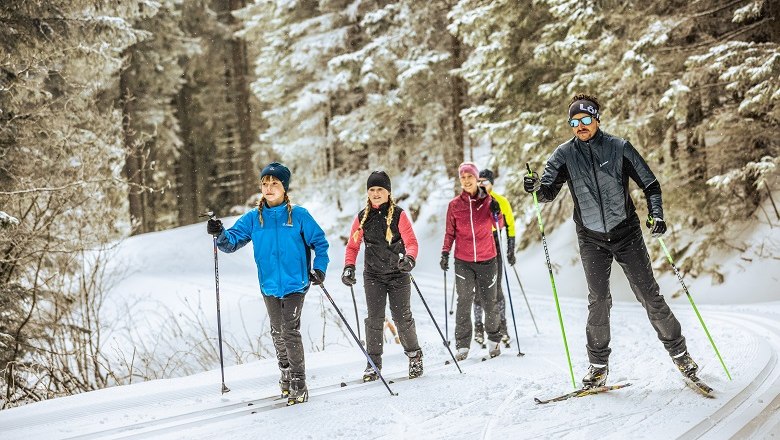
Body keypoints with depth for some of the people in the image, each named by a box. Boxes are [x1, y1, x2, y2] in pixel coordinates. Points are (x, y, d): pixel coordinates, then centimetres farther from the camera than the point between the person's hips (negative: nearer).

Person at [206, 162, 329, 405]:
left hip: (295, 284, -4)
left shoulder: (299, 216, -4)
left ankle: (298, 384, -5)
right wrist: (220, 234, -22)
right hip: (269, 285, 4)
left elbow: (320, 242, 4)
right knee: (278, 333, 14)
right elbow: (233, 241, -1)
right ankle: (286, 376, 30)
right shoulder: (253, 218, 4)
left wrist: (319, 269, -6)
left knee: (290, 332, -11)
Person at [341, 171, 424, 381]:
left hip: (398, 273, -2)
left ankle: (414, 355, 20)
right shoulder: (362, 217, 3)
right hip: (373, 275, 2)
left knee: (402, 318, 0)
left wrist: (409, 259, -28)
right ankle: (373, 363, 1)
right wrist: (349, 267, -8)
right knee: (375, 318, -6)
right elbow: (352, 246, 8)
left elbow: (411, 242, -8)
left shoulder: (398, 214, -5)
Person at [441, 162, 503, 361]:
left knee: (489, 302, 4)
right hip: (463, 261, 0)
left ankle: (494, 339, 23)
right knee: (464, 302, -7)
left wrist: (496, 212, -18)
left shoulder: (488, 200, 3)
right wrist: (445, 253, -1)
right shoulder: (454, 205, 4)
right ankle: (462, 345, -1)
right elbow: (450, 232, 10)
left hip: (487, 259, 0)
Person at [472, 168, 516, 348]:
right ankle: (478, 327, 8)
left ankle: (502, 326, 5)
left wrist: (510, 251, 4)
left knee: (496, 289, -4)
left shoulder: (501, 202, 2)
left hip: (495, 248, -1)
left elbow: (510, 226, 8)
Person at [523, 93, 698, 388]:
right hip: (591, 239, 1)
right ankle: (598, 364, 8)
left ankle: (678, 351, 14)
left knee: (649, 295, 0)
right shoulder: (565, 154, -2)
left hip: (626, 232, -1)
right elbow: (549, 192, -6)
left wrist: (656, 215, -14)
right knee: (598, 300, -3)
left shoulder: (619, 148, -5)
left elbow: (650, 184, 0)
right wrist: (536, 187, -29)